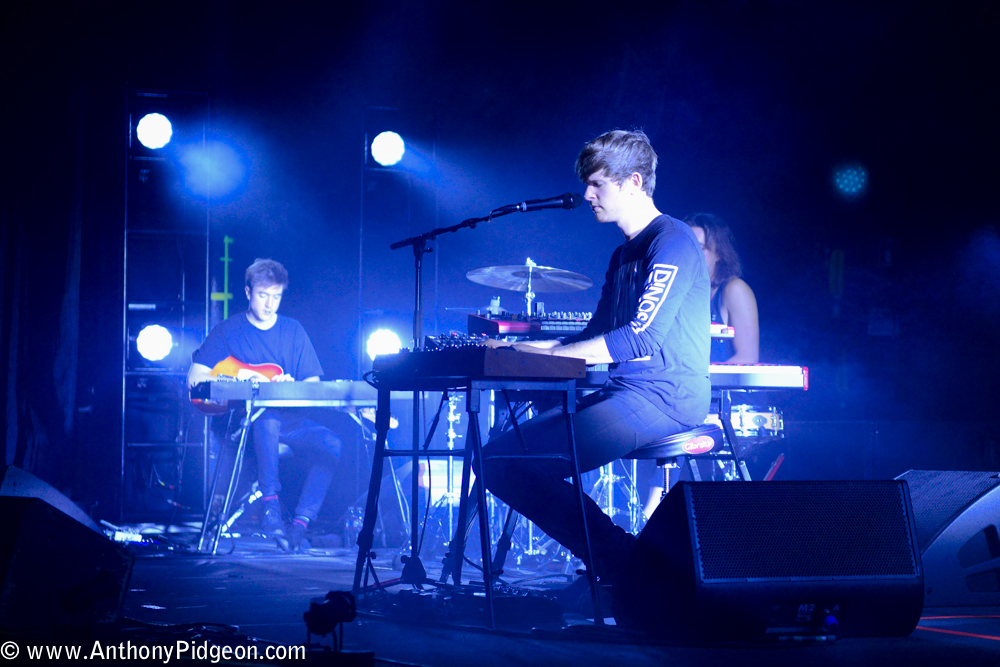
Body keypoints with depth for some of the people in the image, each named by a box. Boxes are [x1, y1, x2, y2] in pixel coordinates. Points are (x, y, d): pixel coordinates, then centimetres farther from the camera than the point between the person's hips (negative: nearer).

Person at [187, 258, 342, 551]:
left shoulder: (293, 331, 13)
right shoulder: (228, 331, 5)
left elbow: (314, 383, 10)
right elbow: (194, 378, 0)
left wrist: (291, 385, -14)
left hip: (290, 419, 3)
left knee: (332, 445, -26)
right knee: (267, 419, -40)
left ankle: (301, 523, -22)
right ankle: (270, 503, -31)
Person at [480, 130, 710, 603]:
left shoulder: (673, 241, -9)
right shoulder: (624, 254, 22)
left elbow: (643, 337, -20)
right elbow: (595, 338, 24)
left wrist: (546, 354, -21)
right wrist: (516, 350, 12)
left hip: (664, 400, -10)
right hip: (625, 396, 10)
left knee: (505, 458, -20)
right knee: (500, 457, 4)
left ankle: (622, 561, -12)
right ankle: (620, 563, -2)